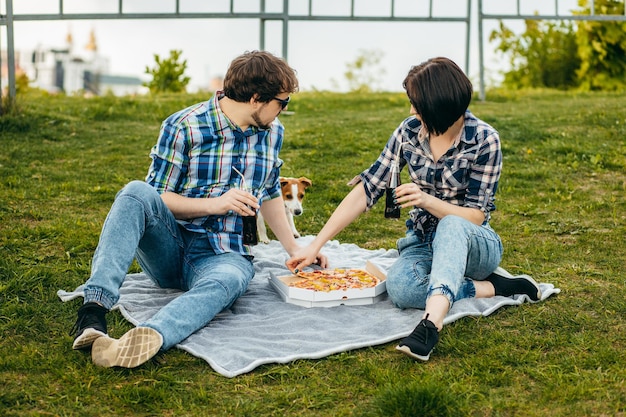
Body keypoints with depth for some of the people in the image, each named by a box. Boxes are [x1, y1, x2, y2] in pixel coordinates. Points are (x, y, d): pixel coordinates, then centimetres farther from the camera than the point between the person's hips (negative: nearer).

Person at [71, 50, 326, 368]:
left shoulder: (272, 132, 10)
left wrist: (294, 249, 20)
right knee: (136, 192, -32)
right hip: (168, 250, -1)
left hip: (223, 255, 2)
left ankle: (148, 338, -62)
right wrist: (214, 203, -18)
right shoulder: (183, 127, -7)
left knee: (230, 280, -37)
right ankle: (94, 308, -41)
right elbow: (155, 198, -5)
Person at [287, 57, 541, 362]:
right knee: (399, 287, -33)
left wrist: (427, 201, -31)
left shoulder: (484, 140, -14)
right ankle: (493, 287, -18)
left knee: (450, 226, -41)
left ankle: (431, 323, -57)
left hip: (474, 244, -3)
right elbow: (367, 190, -3)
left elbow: (477, 216, -13)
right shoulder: (409, 131, -4)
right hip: (422, 243, 3)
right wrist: (316, 245, -8)